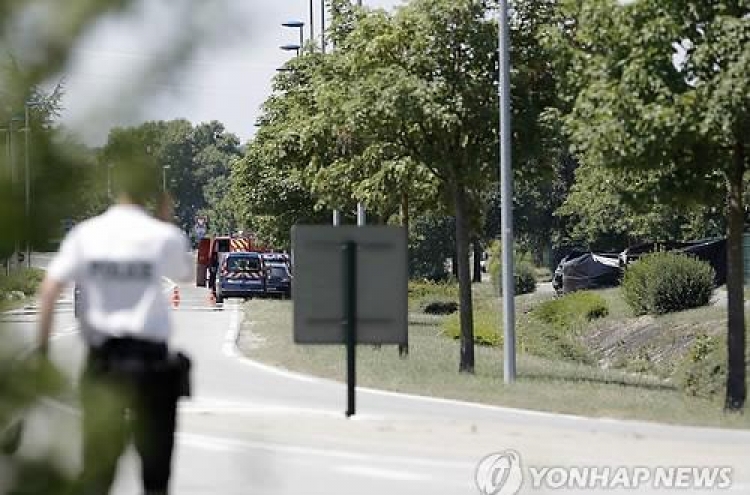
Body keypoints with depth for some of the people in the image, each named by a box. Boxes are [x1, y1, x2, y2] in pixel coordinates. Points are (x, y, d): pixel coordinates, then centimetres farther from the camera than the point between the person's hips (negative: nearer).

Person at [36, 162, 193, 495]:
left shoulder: (86, 233, -2)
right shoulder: (163, 235, -7)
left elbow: (50, 288, -6)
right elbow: (185, 274, 13)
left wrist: (43, 344, -1)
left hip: (102, 355, 2)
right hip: (150, 355, -2)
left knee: (99, 446, 5)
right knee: (154, 447, 11)